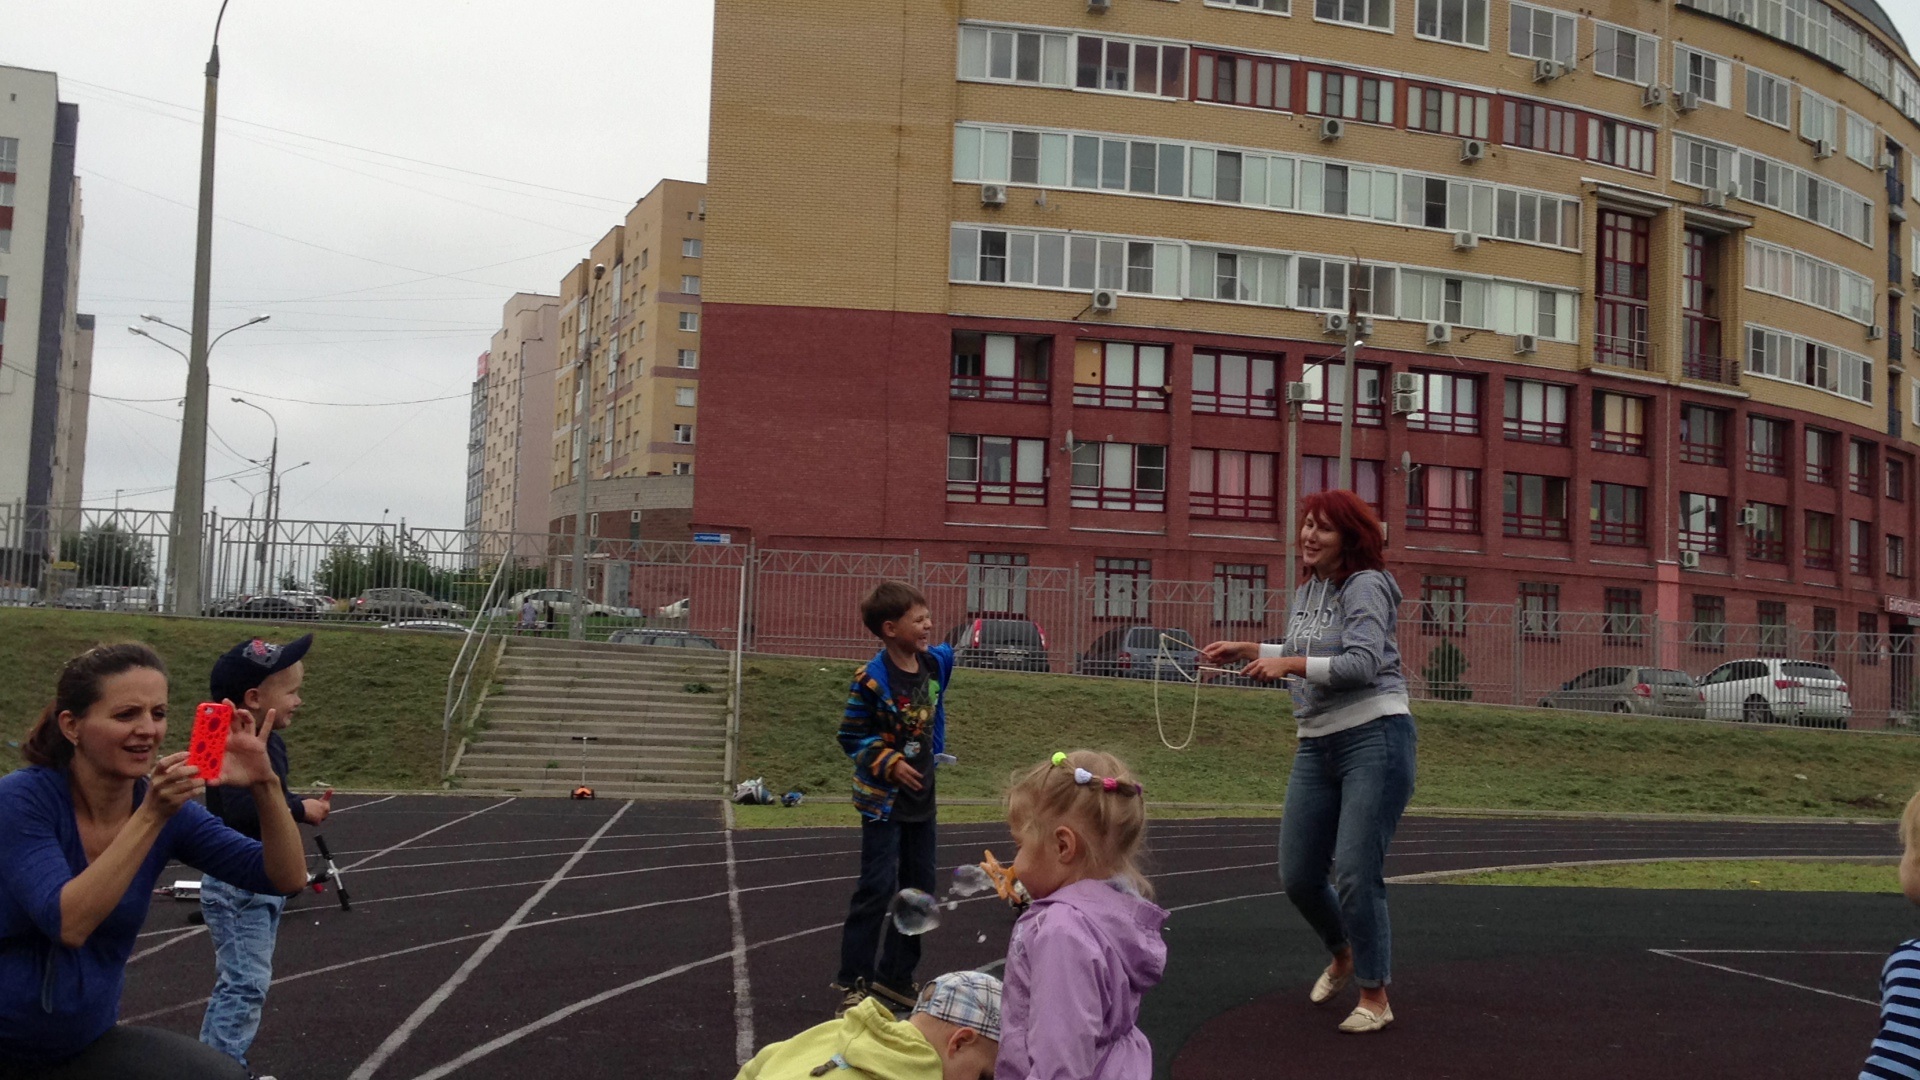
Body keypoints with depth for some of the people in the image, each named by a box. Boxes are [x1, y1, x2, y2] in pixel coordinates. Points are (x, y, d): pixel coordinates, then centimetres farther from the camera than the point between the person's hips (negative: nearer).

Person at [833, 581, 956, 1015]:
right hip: (883, 800, -7)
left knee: (919, 887, 13)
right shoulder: (872, 680, -19)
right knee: (877, 889, -7)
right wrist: (889, 764, -21)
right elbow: (852, 736, -13)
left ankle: (895, 975, 25)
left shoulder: (936, 663, -1)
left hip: (922, 798, 7)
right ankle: (853, 981, 4)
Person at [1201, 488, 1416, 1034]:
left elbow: (1363, 663, -21)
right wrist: (1247, 650, 19)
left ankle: (1375, 998, 7)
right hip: (1316, 746, 8)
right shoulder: (1305, 593, 14)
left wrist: (1290, 663, -20)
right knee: (1297, 875, 8)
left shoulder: (1366, 586, -10)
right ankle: (1343, 954, 37)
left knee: (1356, 874, -9)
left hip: (1374, 740, -8)